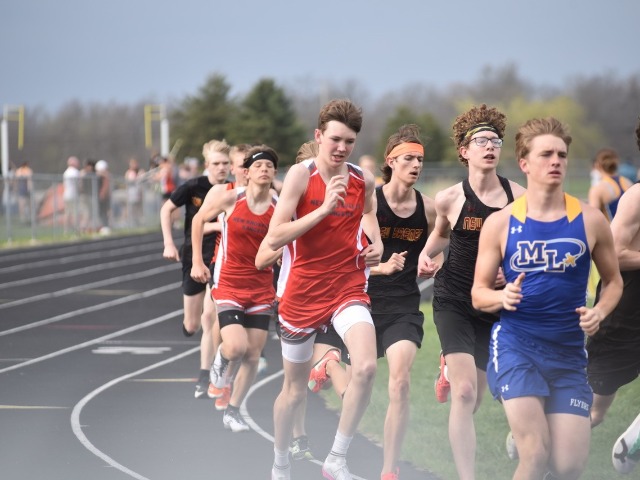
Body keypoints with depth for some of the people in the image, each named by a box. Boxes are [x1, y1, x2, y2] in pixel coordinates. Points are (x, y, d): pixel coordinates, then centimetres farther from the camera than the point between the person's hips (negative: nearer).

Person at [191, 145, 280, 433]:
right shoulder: (230, 198, -10)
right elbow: (199, 219, 6)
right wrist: (197, 262, 5)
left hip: (261, 288, 2)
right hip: (228, 285, -2)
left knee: (253, 355, 2)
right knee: (236, 347, -18)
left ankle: (233, 411, 20)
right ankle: (222, 359, 20)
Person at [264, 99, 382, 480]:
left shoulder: (364, 180, 0)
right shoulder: (301, 175, -12)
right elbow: (274, 238, -19)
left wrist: (377, 244, 3)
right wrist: (324, 208, -26)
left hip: (349, 287, 2)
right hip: (304, 291, -2)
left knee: (366, 367, -25)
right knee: (295, 389, 12)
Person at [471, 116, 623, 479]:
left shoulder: (590, 220, 0)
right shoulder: (501, 223, -1)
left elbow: (614, 281, 13)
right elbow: (479, 294, 5)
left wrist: (600, 312, -8)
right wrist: (503, 297, -18)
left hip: (569, 352, 2)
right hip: (516, 345, -2)